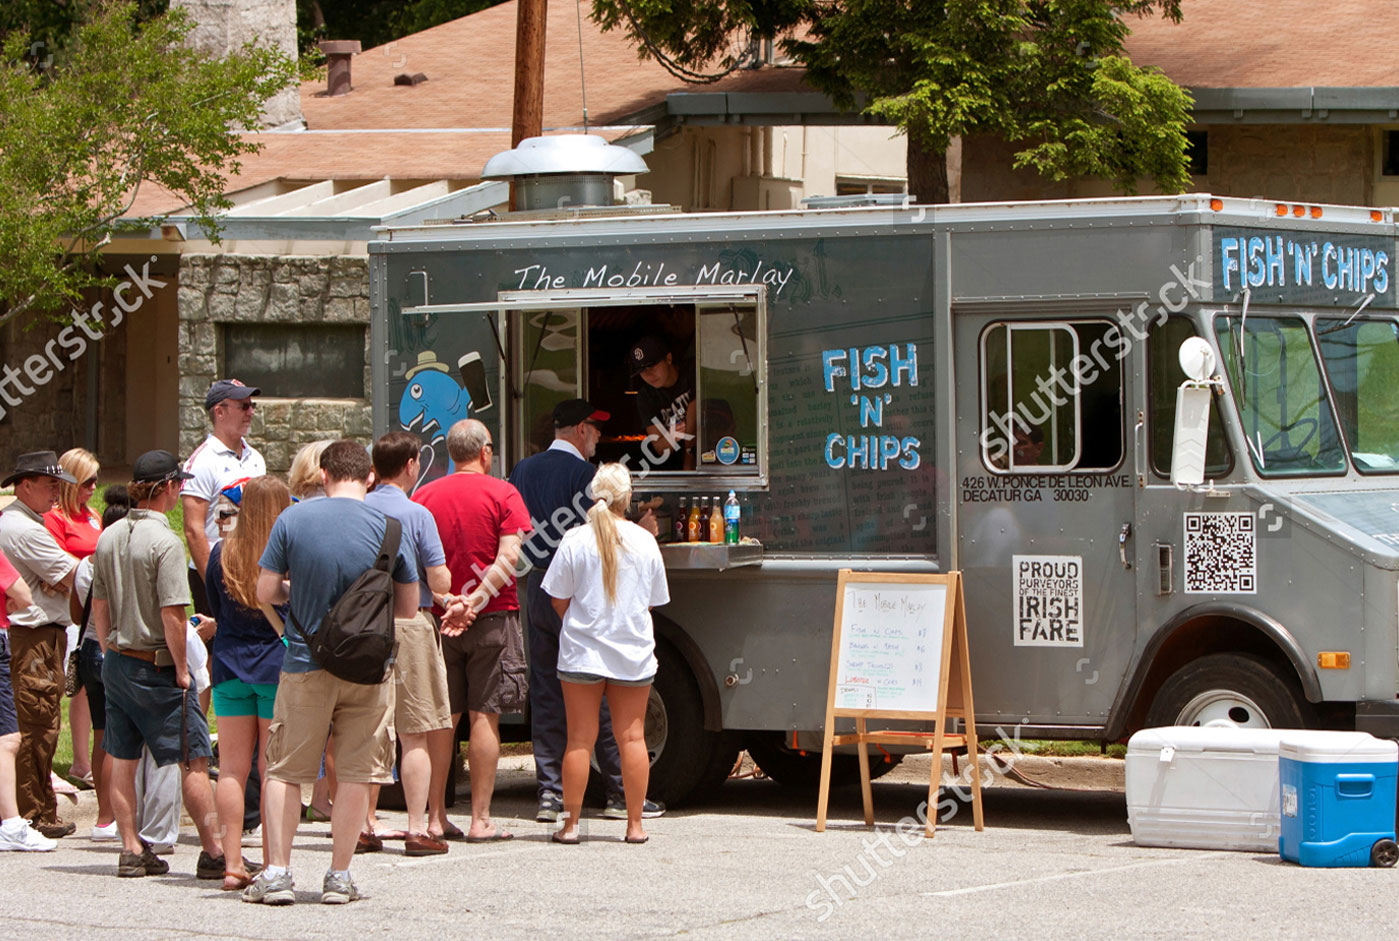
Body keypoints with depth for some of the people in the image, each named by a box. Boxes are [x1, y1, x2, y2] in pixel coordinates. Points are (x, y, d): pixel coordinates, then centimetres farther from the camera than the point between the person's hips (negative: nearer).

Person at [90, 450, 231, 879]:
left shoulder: (109, 537, 6)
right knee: (194, 760, -2)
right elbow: (172, 615, -20)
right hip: (157, 666, -8)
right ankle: (213, 852, -2)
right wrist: (182, 668, -11)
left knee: (123, 759, 10)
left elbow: (99, 606, 12)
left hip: (117, 662, 8)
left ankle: (132, 850, 14)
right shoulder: (164, 541, -17)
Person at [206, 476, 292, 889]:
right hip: (278, 667, -2)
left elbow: (215, 610, 11)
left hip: (229, 666, 2)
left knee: (231, 768, 5)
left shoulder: (222, 553, 0)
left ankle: (232, 863, 1)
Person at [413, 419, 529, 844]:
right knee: (484, 716, -1)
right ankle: (480, 819, -3)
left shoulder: (425, 496, 5)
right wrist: (475, 599, -16)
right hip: (493, 618, -3)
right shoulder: (502, 494, -4)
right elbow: (509, 557, -15)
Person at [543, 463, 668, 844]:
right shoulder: (645, 541, -1)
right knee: (632, 736, 6)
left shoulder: (575, 540, -7)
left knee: (580, 739, 2)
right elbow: (652, 601, 9)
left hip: (583, 651, -1)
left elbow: (559, 601, -1)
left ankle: (570, 824, 4)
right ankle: (634, 824, 7)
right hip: (633, 654, 1)